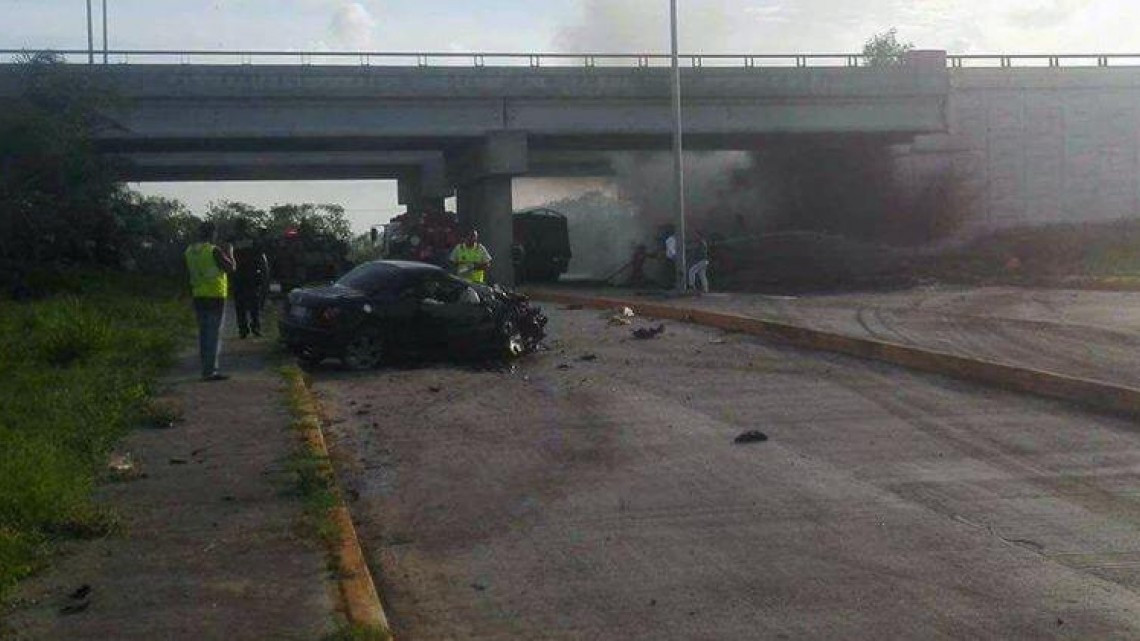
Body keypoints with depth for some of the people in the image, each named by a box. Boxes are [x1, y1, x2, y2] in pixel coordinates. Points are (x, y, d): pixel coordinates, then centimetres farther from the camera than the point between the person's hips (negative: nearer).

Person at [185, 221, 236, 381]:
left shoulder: (190, 251, 6)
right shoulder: (214, 251, -15)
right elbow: (230, 268, -8)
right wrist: (230, 253, 9)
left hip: (198, 296, 7)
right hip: (215, 296, -7)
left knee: (203, 333, 13)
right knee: (214, 334, -5)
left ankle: (207, 369, 18)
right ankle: (210, 371, -8)